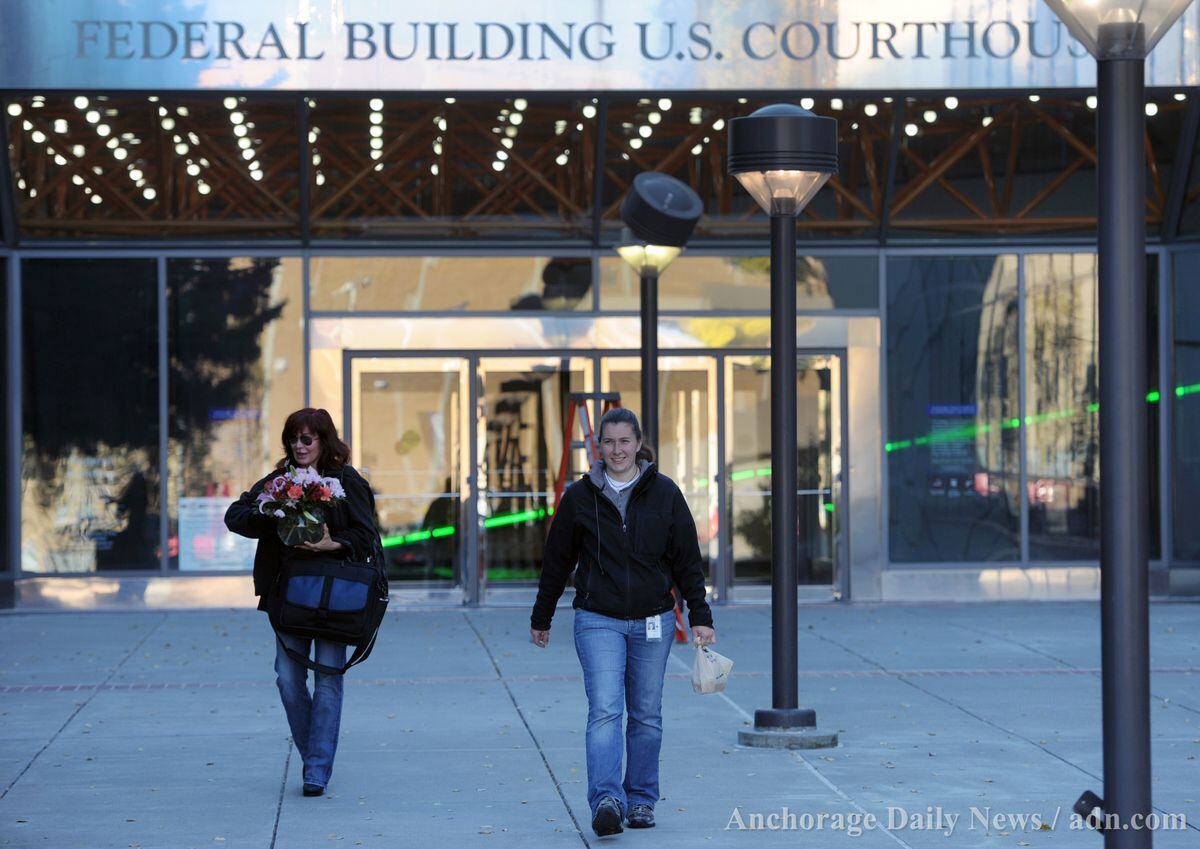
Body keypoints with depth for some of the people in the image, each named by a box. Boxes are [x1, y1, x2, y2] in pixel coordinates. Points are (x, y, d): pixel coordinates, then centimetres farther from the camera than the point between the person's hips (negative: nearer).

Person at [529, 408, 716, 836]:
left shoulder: (665, 494, 2)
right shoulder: (580, 496, 2)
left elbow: (688, 560, 5)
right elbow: (557, 560, 10)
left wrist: (699, 617, 1)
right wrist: (541, 618, 14)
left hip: (653, 622, 1)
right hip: (598, 620, -1)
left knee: (646, 716, 8)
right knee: (605, 709, -15)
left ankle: (641, 798, 20)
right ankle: (606, 800, -24)